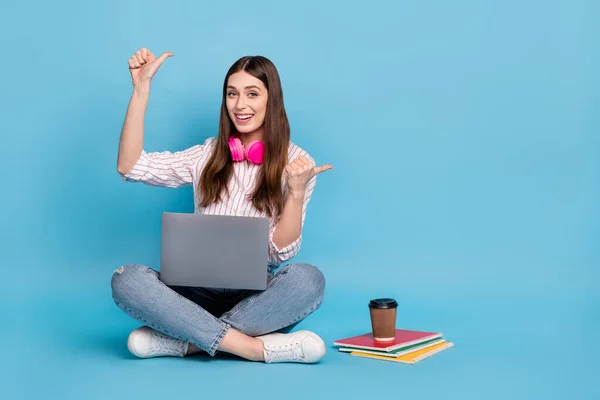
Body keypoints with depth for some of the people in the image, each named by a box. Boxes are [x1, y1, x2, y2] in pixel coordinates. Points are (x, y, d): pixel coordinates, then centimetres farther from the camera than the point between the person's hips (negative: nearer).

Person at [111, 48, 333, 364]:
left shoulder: (296, 163, 1)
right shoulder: (207, 156, 10)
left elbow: (282, 251, -5)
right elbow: (130, 168, -2)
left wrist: (296, 192, -21)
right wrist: (141, 88, -4)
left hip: (258, 298, -2)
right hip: (202, 292, 2)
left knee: (308, 280, -34)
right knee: (126, 279, -26)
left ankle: (185, 341, -26)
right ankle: (256, 348, -30)